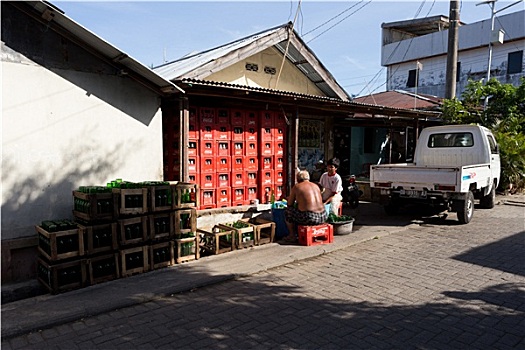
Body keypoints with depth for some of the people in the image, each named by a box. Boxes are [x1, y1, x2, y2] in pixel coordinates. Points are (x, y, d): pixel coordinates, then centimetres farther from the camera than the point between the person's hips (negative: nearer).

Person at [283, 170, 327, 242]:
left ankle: (292, 236, 22)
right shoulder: (316, 186, 16)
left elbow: (290, 204, 6)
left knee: (287, 211, 18)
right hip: (323, 217, 5)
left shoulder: (296, 187, 1)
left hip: (308, 218, -5)